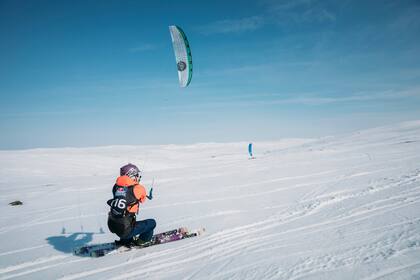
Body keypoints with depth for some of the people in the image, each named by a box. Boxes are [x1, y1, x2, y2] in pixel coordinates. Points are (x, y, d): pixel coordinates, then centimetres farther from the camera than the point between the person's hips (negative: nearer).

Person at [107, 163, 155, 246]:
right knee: (152, 222, 11)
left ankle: (125, 240, 29)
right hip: (125, 230, -6)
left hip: (111, 226, 6)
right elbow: (142, 200, 10)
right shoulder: (138, 188, -11)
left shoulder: (116, 186, 1)